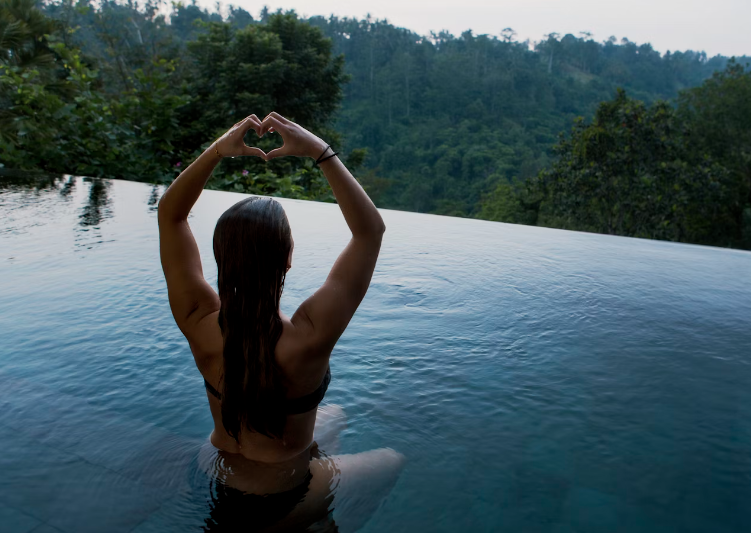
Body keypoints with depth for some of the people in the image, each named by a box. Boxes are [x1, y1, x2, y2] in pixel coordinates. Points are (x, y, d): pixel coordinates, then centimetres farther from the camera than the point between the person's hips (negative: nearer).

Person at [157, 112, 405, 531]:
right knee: (394, 461, 22)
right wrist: (320, 151, -31)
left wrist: (217, 151, -26)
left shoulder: (200, 324, -26)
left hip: (220, 479, 5)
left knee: (336, 416, 29)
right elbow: (371, 230, -31)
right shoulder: (307, 339, -37)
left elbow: (170, 214, -14)